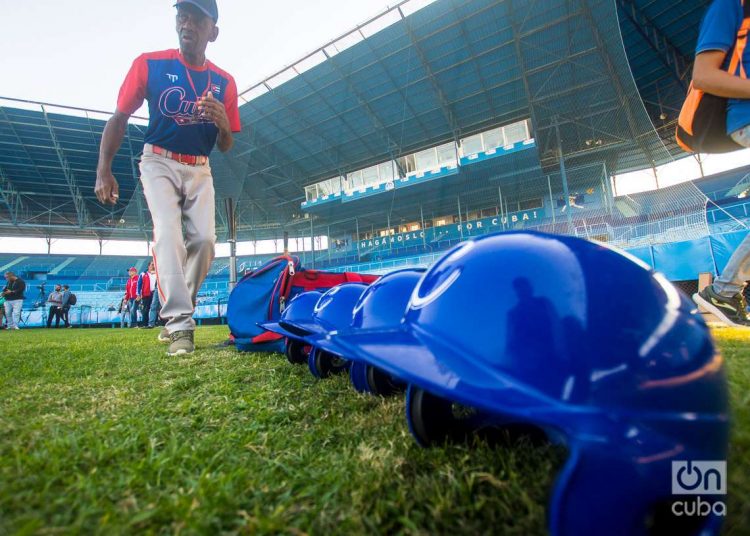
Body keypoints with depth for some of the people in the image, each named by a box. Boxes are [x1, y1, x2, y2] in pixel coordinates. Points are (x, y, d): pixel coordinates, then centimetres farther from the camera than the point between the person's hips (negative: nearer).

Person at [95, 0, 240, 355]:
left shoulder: (224, 83, 1)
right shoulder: (149, 64, -5)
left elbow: (225, 146, 3)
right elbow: (119, 119, -3)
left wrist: (223, 123, -20)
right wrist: (103, 170, -13)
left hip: (199, 170, 3)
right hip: (159, 162, -2)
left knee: (205, 240, -9)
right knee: (168, 234, -20)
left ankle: (174, 312, 11)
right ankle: (180, 324, -20)